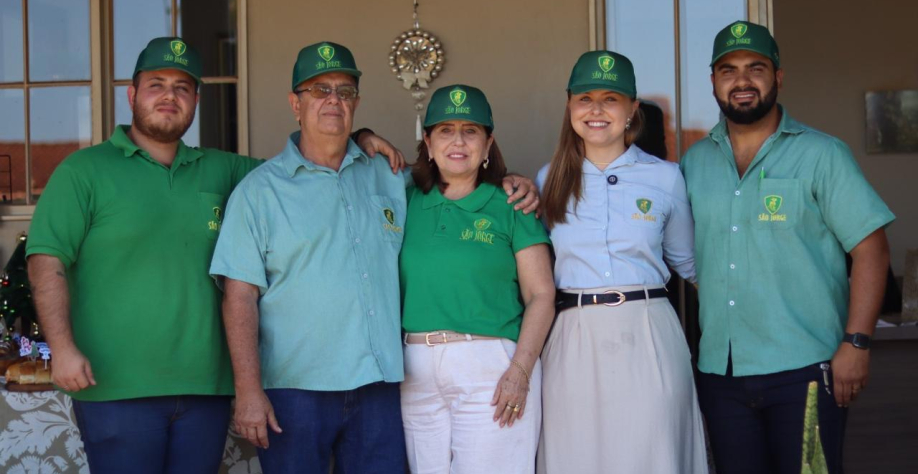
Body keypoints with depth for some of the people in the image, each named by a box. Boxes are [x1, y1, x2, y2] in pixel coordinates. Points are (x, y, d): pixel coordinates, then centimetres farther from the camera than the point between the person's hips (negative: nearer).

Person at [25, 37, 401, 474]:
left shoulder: (220, 170, 14)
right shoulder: (84, 171, 2)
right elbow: (47, 261, -4)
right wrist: (62, 348, -15)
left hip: (206, 387, 4)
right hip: (117, 389, -4)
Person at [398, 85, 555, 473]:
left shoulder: (510, 206, 2)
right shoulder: (406, 202, 11)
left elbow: (541, 296, -3)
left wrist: (520, 371, -13)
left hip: (489, 367, -3)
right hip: (417, 372, 3)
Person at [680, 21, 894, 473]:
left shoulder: (821, 154, -1)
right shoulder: (695, 162, 10)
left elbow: (870, 249, -6)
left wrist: (856, 343, -12)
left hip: (803, 368, -4)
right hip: (720, 369, 4)